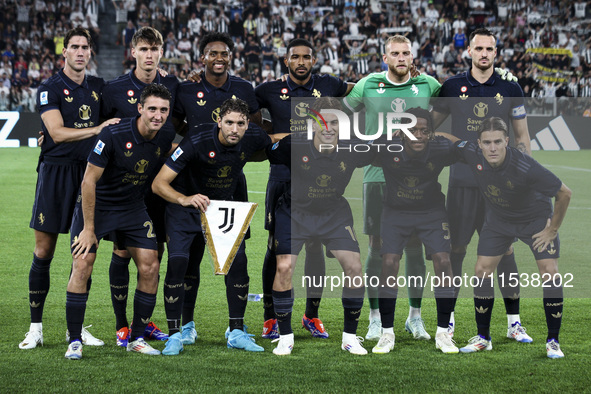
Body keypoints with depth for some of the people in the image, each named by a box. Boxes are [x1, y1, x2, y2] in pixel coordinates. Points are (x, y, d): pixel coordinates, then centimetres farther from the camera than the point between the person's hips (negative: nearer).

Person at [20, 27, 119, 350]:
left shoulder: (99, 87, 12)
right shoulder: (50, 88, -3)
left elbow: (112, 122, 27)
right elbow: (58, 132, -14)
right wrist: (98, 129, -20)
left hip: (89, 172, 4)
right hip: (56, 171, -4)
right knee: (43, 252, -3)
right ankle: (36, 327, 4)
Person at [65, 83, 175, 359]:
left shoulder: (165, 139, -9)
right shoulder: (113, 135, -25)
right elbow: (89, 181, -20)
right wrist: (89, 228, -19)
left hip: (134, 208, 5)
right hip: (96, 205, -5)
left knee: (150, 267, -4)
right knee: (82, 266, -14)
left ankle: (137, 339, 10)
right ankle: (74, 341, -3)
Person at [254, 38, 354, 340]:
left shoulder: (326, 86, 6)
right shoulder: (270, 91, 2)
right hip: (282, 177, -1)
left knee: (315, 244, 2)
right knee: (277, 247, 0)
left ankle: (312, 315, 14)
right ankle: (270, 317, 9)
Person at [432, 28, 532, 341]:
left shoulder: (510, 89, 4)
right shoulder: (453, 87, 3)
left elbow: (522, 135, 8)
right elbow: (429, 125, 15)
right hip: (462, 182, 0)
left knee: (505, 250, 1)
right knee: (455, 249, 3)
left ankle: (514, 322, 8)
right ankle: (447, 318, 13)